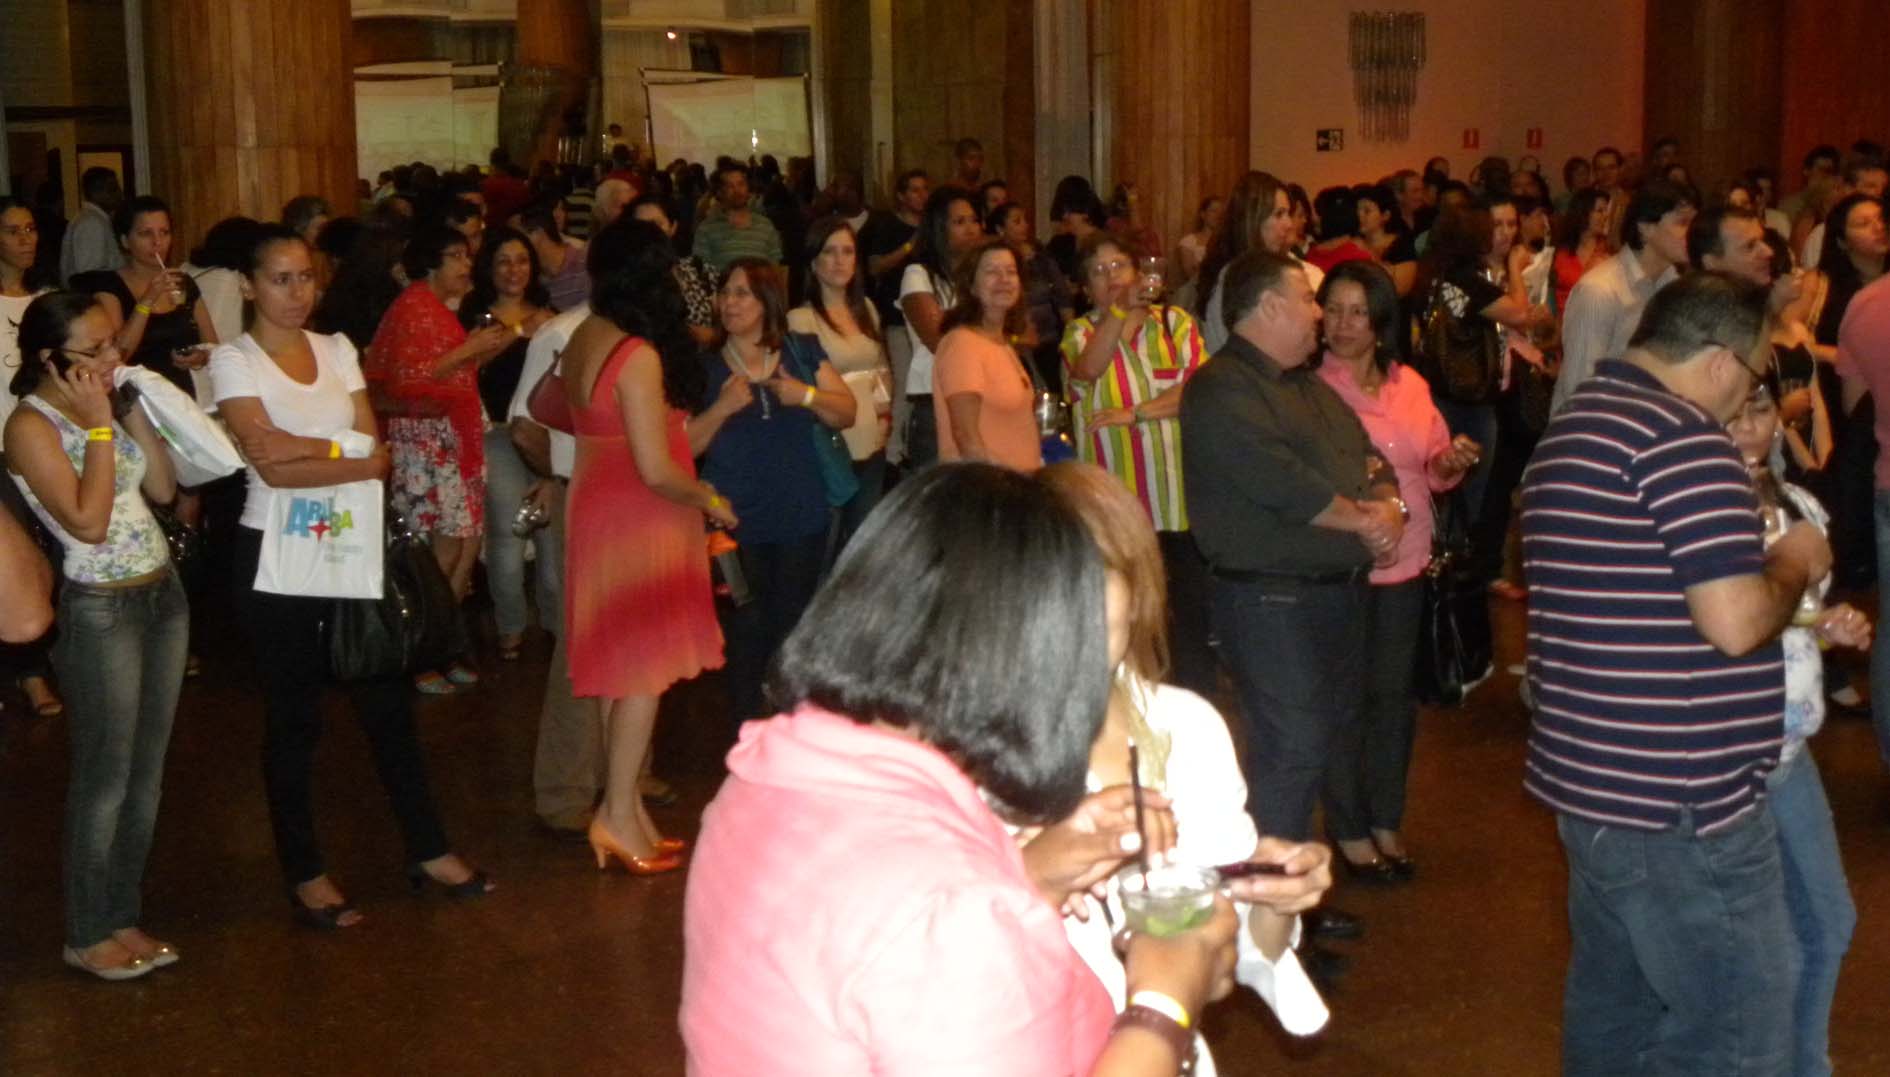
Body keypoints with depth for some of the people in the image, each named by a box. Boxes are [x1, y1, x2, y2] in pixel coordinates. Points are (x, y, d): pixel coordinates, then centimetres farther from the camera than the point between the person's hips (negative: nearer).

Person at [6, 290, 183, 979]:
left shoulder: (104, 401, 7)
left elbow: (163, 489, 8)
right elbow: (88, 522, -23)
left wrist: (136, 409, 0)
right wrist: (100, 427, -19)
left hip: (162, 593, 8)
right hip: (99, 611, -8)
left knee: (147, 773, 12)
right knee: (105, 778, 1)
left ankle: (124, 918, 24)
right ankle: (88, 936, 14)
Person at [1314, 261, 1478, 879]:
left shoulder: (1409, 386, 9)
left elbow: (1434, 466, 18)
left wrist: (1451, 464, -4)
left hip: (1403, 562, 6)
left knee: (1394, 694, 14)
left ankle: (1386, 820, 30)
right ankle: (1349, 831, 18)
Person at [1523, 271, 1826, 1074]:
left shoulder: (1572, 428, 15)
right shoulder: (1681, 436, -16)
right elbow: (1735, 622, -23)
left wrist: (1801, 616, 23)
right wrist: (1795, 563, -3)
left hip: (1593, 780, 10)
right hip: (1680, 801, -10)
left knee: (1611, 1012, 20)